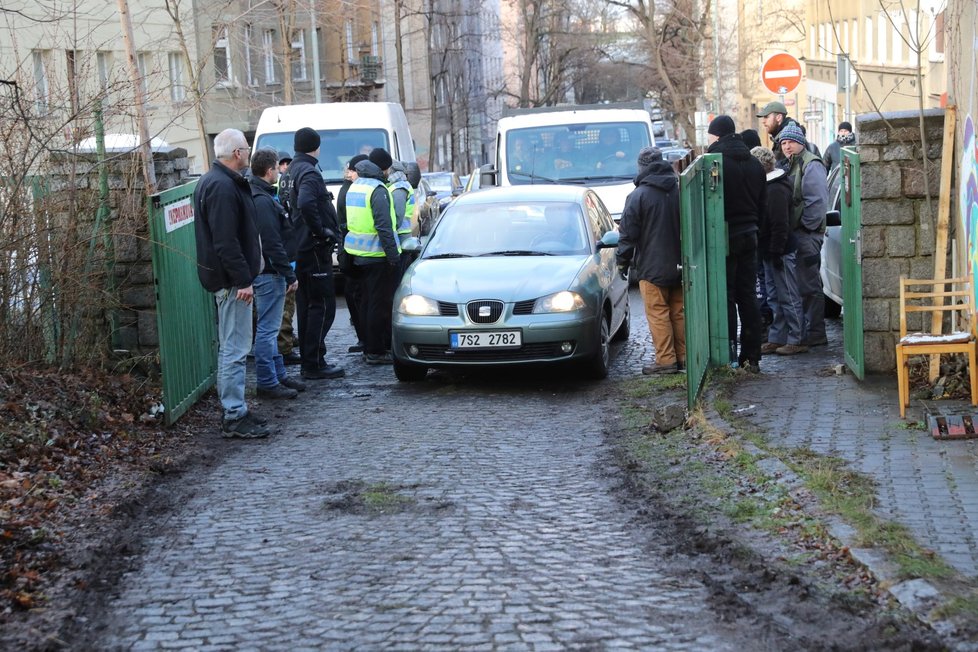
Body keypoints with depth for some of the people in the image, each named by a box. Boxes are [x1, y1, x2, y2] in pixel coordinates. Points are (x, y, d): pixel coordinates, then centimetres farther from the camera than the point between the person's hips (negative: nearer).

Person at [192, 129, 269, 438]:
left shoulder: (215, 181, 16)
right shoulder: (223, 186, -18)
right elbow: (225, 241, -25)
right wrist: (243, 280, -23)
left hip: (228, 278, 11)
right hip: (231, 279, -11)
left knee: (232, 347, 17)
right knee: (235, 349, -7)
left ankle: (235, 409, 25)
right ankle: (235, 417, -4)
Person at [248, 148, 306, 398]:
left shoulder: (258, 197, 14)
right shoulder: (263, 201, -19)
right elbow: (272, 244, -22)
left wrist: (286, 273, 20)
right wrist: (290, 275, -17)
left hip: (267, 272, 11)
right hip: (269, 273, -11)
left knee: (269, 328, 17)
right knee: (267, 329, -5)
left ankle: (278, 375, 26)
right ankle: (267, 383, 0)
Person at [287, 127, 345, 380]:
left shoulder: (293, 170, 15)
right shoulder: (309, 172, -16)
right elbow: (306, 204, -34)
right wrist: (321, 231, -22)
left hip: (300, 248, 10)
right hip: (314, 248, -10)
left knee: (306, 306, 14)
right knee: (323, 306, -5)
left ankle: (308, 360, 21)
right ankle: (314, 364, -5)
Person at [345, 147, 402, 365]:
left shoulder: (355, 186, 15)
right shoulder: (377, 189, -15)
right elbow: (383, 226, -21)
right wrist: (393, 255, -20)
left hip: (360, 254, 9)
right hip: (377, 255, -9)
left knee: (368, 301, 15)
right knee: (380, 303, -5)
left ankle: (369, 348, 21)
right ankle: (376, 351, -3)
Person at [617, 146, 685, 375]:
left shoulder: (638, 195, -11)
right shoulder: (680, 190, 6)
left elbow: (628, 234, -9)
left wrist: (622, 260, 3)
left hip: (652, 268, -6)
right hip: (679, 265, 6)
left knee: (658, 314, -2)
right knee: (678, 312, 12)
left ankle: (666, 360, -4)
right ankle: (683, 356, 16)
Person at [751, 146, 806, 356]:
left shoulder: (776, 190, -18)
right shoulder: (768, 186, 13)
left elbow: (780, 225, -22)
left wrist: (776, 252, -22)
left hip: (780, 252, -10)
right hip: (770, 252, 10)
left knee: (789, 297, -3)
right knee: (775, 298, 14)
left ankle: (796, 340, 2)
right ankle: (776, 339, 20)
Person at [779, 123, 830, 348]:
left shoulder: (811, 165, -10)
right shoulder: (791, 165, 19)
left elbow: (817, 200, -18)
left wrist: (806, 226, -16)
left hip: (807, 234, -10)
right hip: (797, 233, 10)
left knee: (809, 284, -7)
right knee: (807, 284, 14)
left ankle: (814, 334, -2)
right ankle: (812, 331, 22)